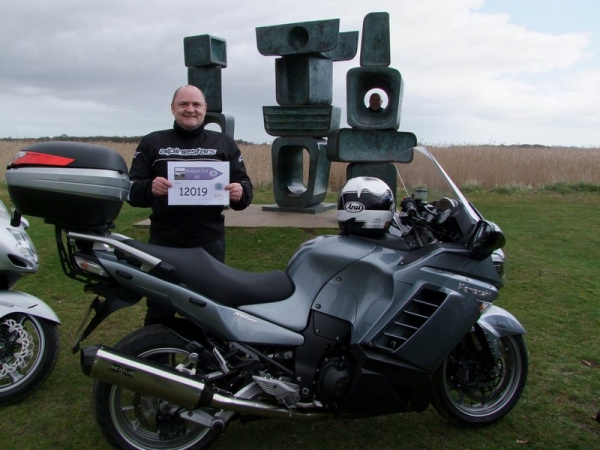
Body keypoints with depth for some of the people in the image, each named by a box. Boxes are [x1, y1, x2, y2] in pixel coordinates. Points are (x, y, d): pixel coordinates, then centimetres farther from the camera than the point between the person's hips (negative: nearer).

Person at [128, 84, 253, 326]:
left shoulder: (224, 144, 11)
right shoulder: (151, 143, 8)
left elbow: (244, 185, 8)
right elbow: (131, 189, 2)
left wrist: (241, 192, -16)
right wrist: (149, 188, -21)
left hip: (210, 243, 1)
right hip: (164, 243, 0)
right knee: (159, 313, 5)